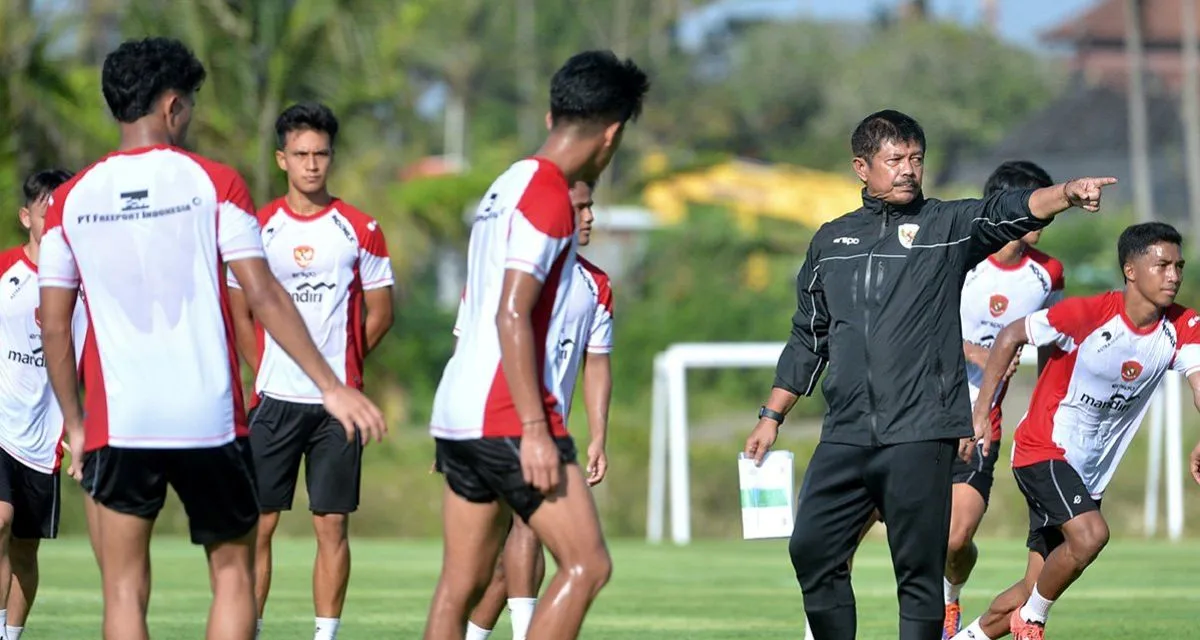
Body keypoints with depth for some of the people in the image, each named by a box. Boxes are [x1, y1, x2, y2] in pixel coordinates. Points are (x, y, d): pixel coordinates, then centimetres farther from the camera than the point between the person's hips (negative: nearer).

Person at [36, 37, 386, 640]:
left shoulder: (70, 200, 5)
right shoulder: (213, 183, -2)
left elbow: (53, 326, 6)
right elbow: (263, 297, -7)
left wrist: (74, 424, 16)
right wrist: (332, 387, -4)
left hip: (118, 426, 1)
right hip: (210, 421, -1)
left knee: (123, 590, 5)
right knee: (233, 574, 13)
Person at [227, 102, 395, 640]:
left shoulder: (361, 230, 3)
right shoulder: (258, 228, 5)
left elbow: (380, 313, 9)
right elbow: (240, 313, 12)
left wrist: (339, 367, 8)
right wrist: (263, 373, 7)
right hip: (274, 399, 0)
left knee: (332, 525, 0)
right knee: (258, 523, -1)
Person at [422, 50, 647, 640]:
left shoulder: (508, 185, 18)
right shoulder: (547, 197, -11)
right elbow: (513, 315, -19)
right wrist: (535, 430, -21)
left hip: (457, 415, 10)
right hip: (509, 419, -10)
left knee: (461, 585, 8)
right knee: (587, 565, -8)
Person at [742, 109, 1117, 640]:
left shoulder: (947, 227, 6)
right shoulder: (830, 241, 17)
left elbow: (1010, 212, -13)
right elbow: (807, 338, 23)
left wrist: (1068, 193, -32)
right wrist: (772, 416, 21)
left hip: (920, 435, -4)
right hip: (845, 434, 4)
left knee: (919, 567, -4)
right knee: (811, 548, -1)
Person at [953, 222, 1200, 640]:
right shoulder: (1087, 314, -19)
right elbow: (1010, 337, -7)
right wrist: (981, 411, -9)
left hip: (1091, 471, 6)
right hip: (1043, 449, -6)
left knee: (1039, 586, 9)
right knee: (1091, 534, -29)